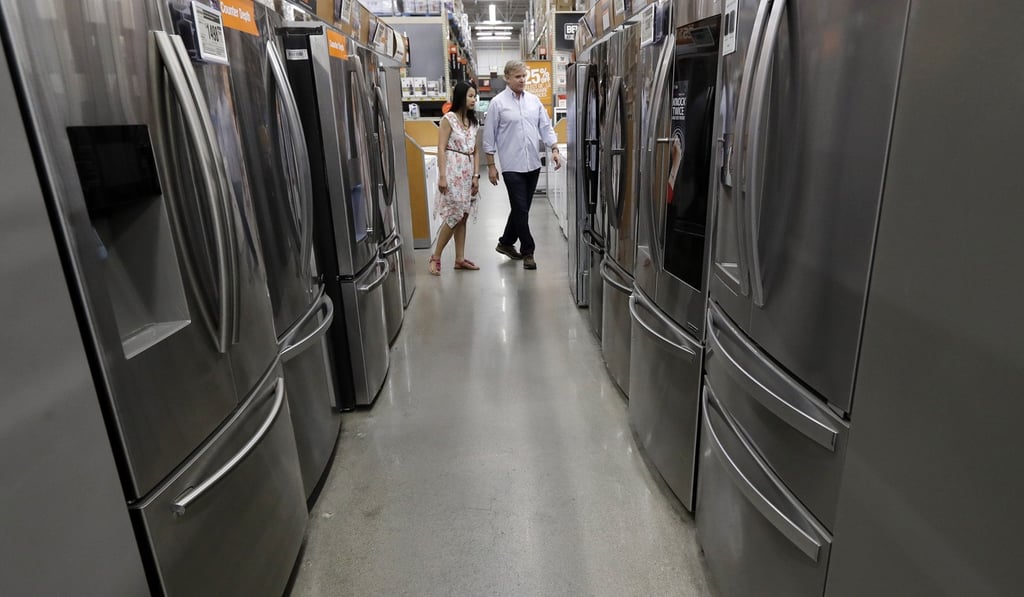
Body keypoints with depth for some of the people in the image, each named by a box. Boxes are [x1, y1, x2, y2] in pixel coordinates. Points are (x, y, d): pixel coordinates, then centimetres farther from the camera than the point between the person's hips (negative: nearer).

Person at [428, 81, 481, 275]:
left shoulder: (473, 121, 13)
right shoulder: (448, 119, -6)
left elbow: (475, 151, 13)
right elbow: (441, 149, -11)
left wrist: (476, 175, 5)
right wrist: (442, 176, -17)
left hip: (468, 173, 6)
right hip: (453, 171, -6)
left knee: (463, 217, 7)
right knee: (453, 217, -8)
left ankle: (460, 259, 13)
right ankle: (435, 257, 4)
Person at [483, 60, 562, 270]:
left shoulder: (534, 100, 10)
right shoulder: (498, 103, -4)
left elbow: (545, 127, 12)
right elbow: (489, 137, -2)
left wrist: (554, 149, -3)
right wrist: (491, 166, -4)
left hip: (533, 164, 5)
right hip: (512, 166, -5)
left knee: (522, 208, 12)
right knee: (521, 209, -3)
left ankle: (506, 243, 29)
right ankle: (527, 251, 8)